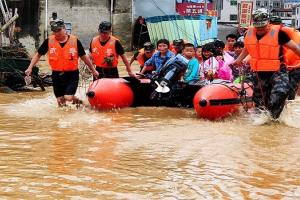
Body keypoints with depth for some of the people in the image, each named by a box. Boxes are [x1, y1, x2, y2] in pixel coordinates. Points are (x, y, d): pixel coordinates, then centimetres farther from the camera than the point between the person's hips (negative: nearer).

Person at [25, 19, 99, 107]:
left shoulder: (75, 41, -5)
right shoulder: (49, 41, -3)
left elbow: (84, 57, 5)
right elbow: (38, 55, 6)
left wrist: (93, 70, 11)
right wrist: (30, 68, -3)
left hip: (72, 74, -2)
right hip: (57, 75, 2)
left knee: (68, 97, -17)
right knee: (60, 101, 6)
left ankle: (76, 100, 16)